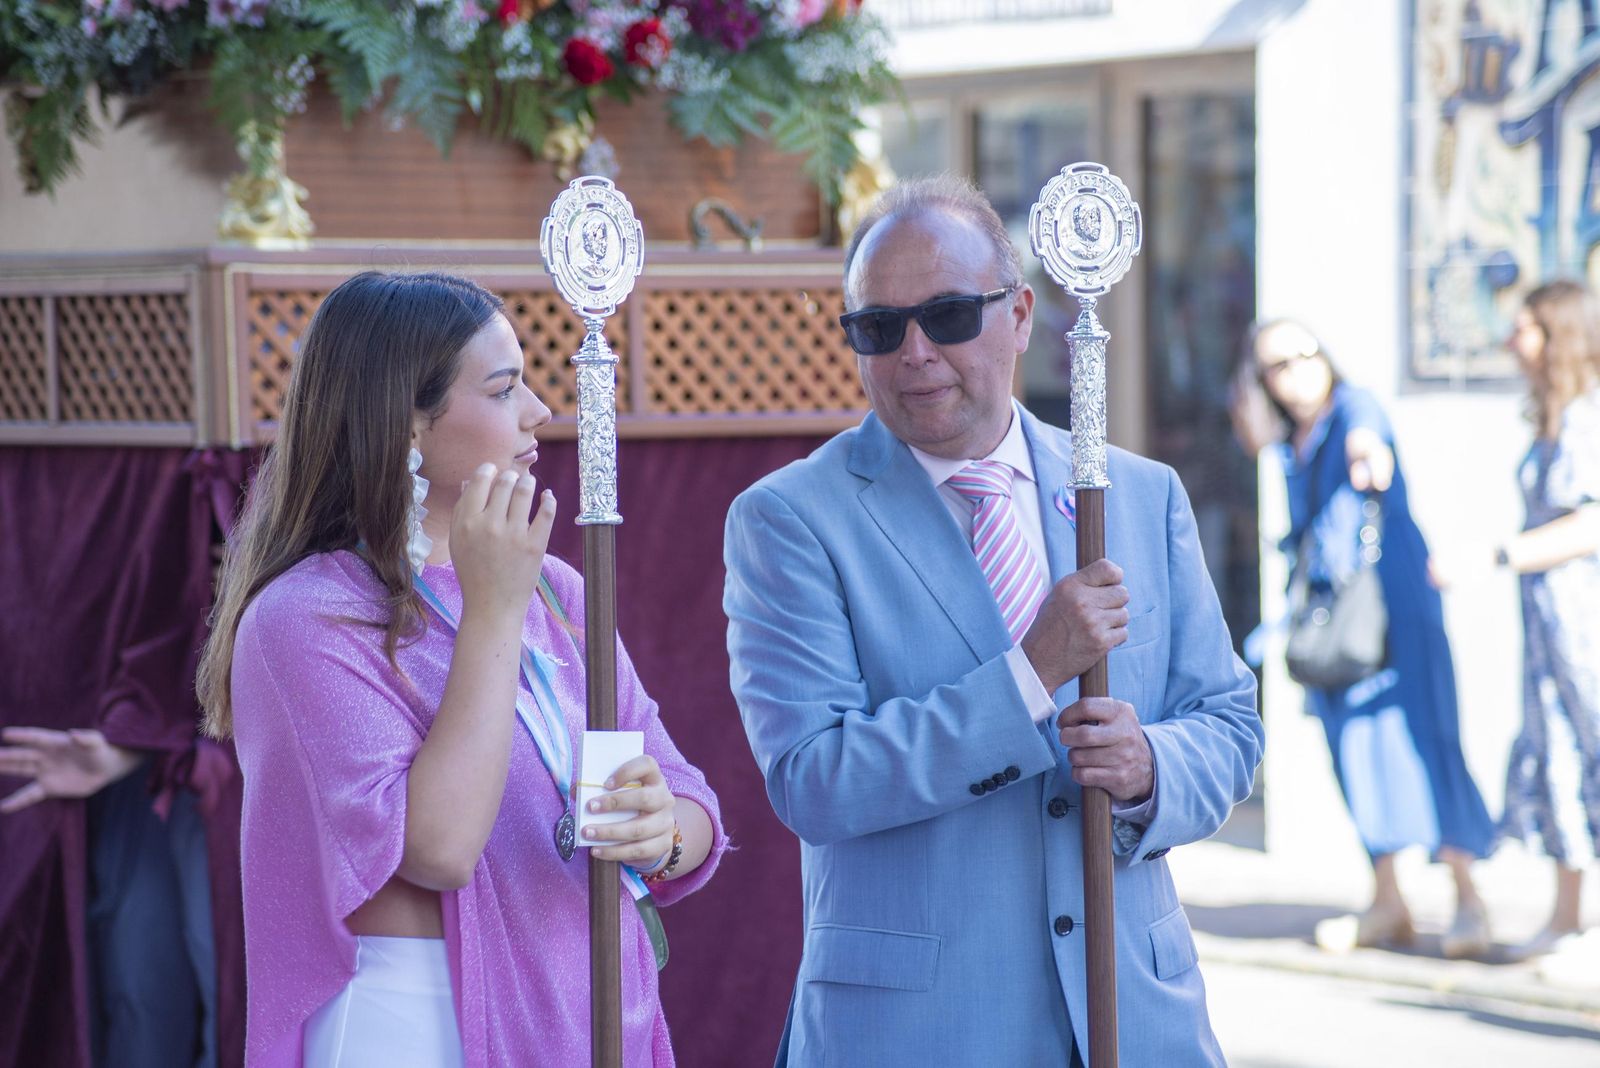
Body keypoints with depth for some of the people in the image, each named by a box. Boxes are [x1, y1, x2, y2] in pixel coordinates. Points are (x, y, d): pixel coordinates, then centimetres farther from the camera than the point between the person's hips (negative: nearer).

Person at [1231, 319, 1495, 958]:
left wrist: (1366, 449, -51)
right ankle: (1389, 905, 9)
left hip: (1391, 591, -7)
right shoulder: (1291, 449, 12)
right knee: (1354, 743, 4)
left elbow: (1365, 429, -32)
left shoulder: (1351, 408, -9)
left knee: (1417, 733, -11)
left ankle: (1467, 899, -8)